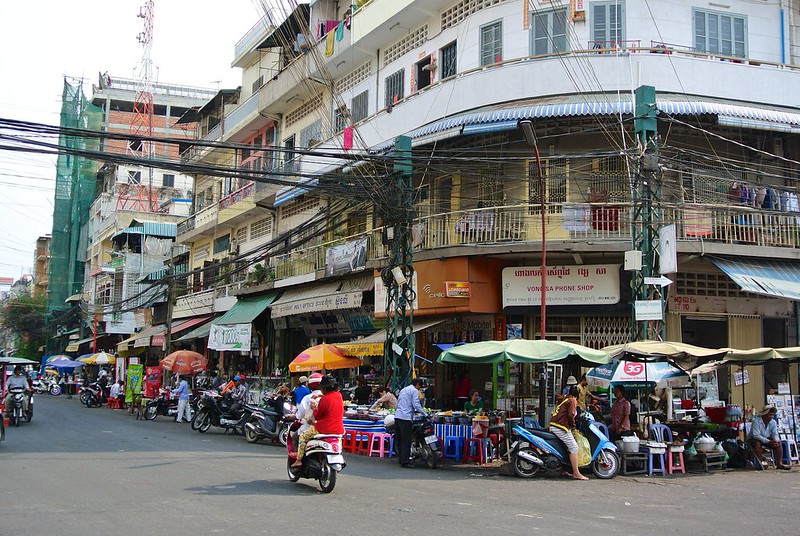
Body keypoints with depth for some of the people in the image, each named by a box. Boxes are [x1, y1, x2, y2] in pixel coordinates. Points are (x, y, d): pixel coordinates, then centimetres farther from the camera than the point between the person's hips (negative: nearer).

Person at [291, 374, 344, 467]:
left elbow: (317, 416, -8)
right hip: (339, 430, 7)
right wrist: (321, 395, 27)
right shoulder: (339, 395, 3)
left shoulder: (324, 399, -18)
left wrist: (314, 407, 7)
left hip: (324, 429, -7)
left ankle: (299, 460, 5)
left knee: (303, 436, 9)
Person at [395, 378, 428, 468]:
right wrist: (426, 414, -8)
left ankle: (401, 460, 16)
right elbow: (416, 405, -12)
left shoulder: (403, 390, 24)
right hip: (406, 417, -8)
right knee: (406, 441, -8)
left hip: (397, 416, 8)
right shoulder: (414, 391, -1)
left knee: (400, 440, 11)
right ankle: (405, 462, -11)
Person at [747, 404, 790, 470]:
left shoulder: (773, 422, -6)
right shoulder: (756, 421, -25)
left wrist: (775, 441, -29)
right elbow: (756, 435, -29)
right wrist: (768, 442, -36)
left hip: (767, 439, 5)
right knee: (757, 443, -37)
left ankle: (778, 464, -13)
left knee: (778, 443, -16)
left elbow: (775, 434, -4)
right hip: (753, 439, -5)